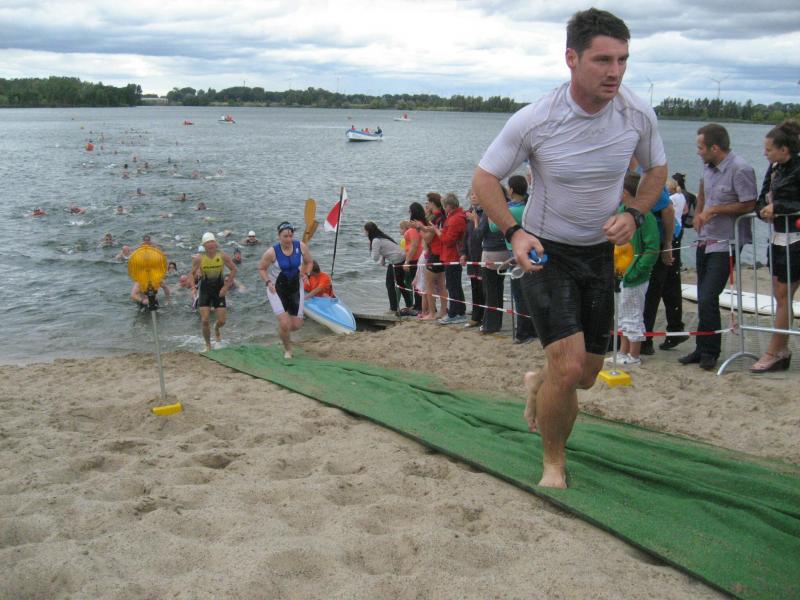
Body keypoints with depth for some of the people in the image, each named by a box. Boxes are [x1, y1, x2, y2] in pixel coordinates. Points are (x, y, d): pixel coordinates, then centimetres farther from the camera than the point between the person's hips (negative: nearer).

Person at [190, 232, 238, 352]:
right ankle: (208, 345, 13)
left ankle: (216, 328, 40)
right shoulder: (199, 258, -13)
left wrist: (226, 286, -5)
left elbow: (234, 270, 0)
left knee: (222, 321, 1)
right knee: (205, 320, -7)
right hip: (205, 290, -1)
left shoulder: (222, 256, -11)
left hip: (219, 290, 1)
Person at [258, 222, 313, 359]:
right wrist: (268, 282, -20)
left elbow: (309, 262, 7)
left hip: (295, 288, 3)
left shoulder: (301, 247, -10)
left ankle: (284, 332, 42)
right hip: (277, 289, -3)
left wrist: (305, 273, -12)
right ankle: (287, 349, 14)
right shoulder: (272, 252, -18)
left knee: (296, 325, 4)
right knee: (284, 324, -14)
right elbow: (261, 269, -5)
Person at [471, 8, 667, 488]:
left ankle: (537, 383, 50)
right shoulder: (535, 121, -20)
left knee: (587, 375, 13)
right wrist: (514, 232, -24)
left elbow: (657, 169, 9)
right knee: (569, 368, -18)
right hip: (545, 252, -4)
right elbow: (484, 179, -8)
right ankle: (554, 465, 7)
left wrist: (634, 215, -11)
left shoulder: (638, 115, -10)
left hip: (600, 254, 4)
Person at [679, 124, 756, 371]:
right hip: (705, 241, 8)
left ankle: (709, 352, 2)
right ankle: (703, 350, 24)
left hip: (724, 245, -8)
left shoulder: (740, 170, -17)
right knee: (704, 300, 13)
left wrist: (714, 210, -16)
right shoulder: (709, 166, 9)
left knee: (707, 300, -13)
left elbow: (749, 205, -19)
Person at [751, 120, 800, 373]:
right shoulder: (774, 168, 8)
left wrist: (778, 206, -19)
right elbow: (762, 198, 14)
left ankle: (773, 352, 3)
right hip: (777, 238, 8)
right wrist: (764, 209, -6)